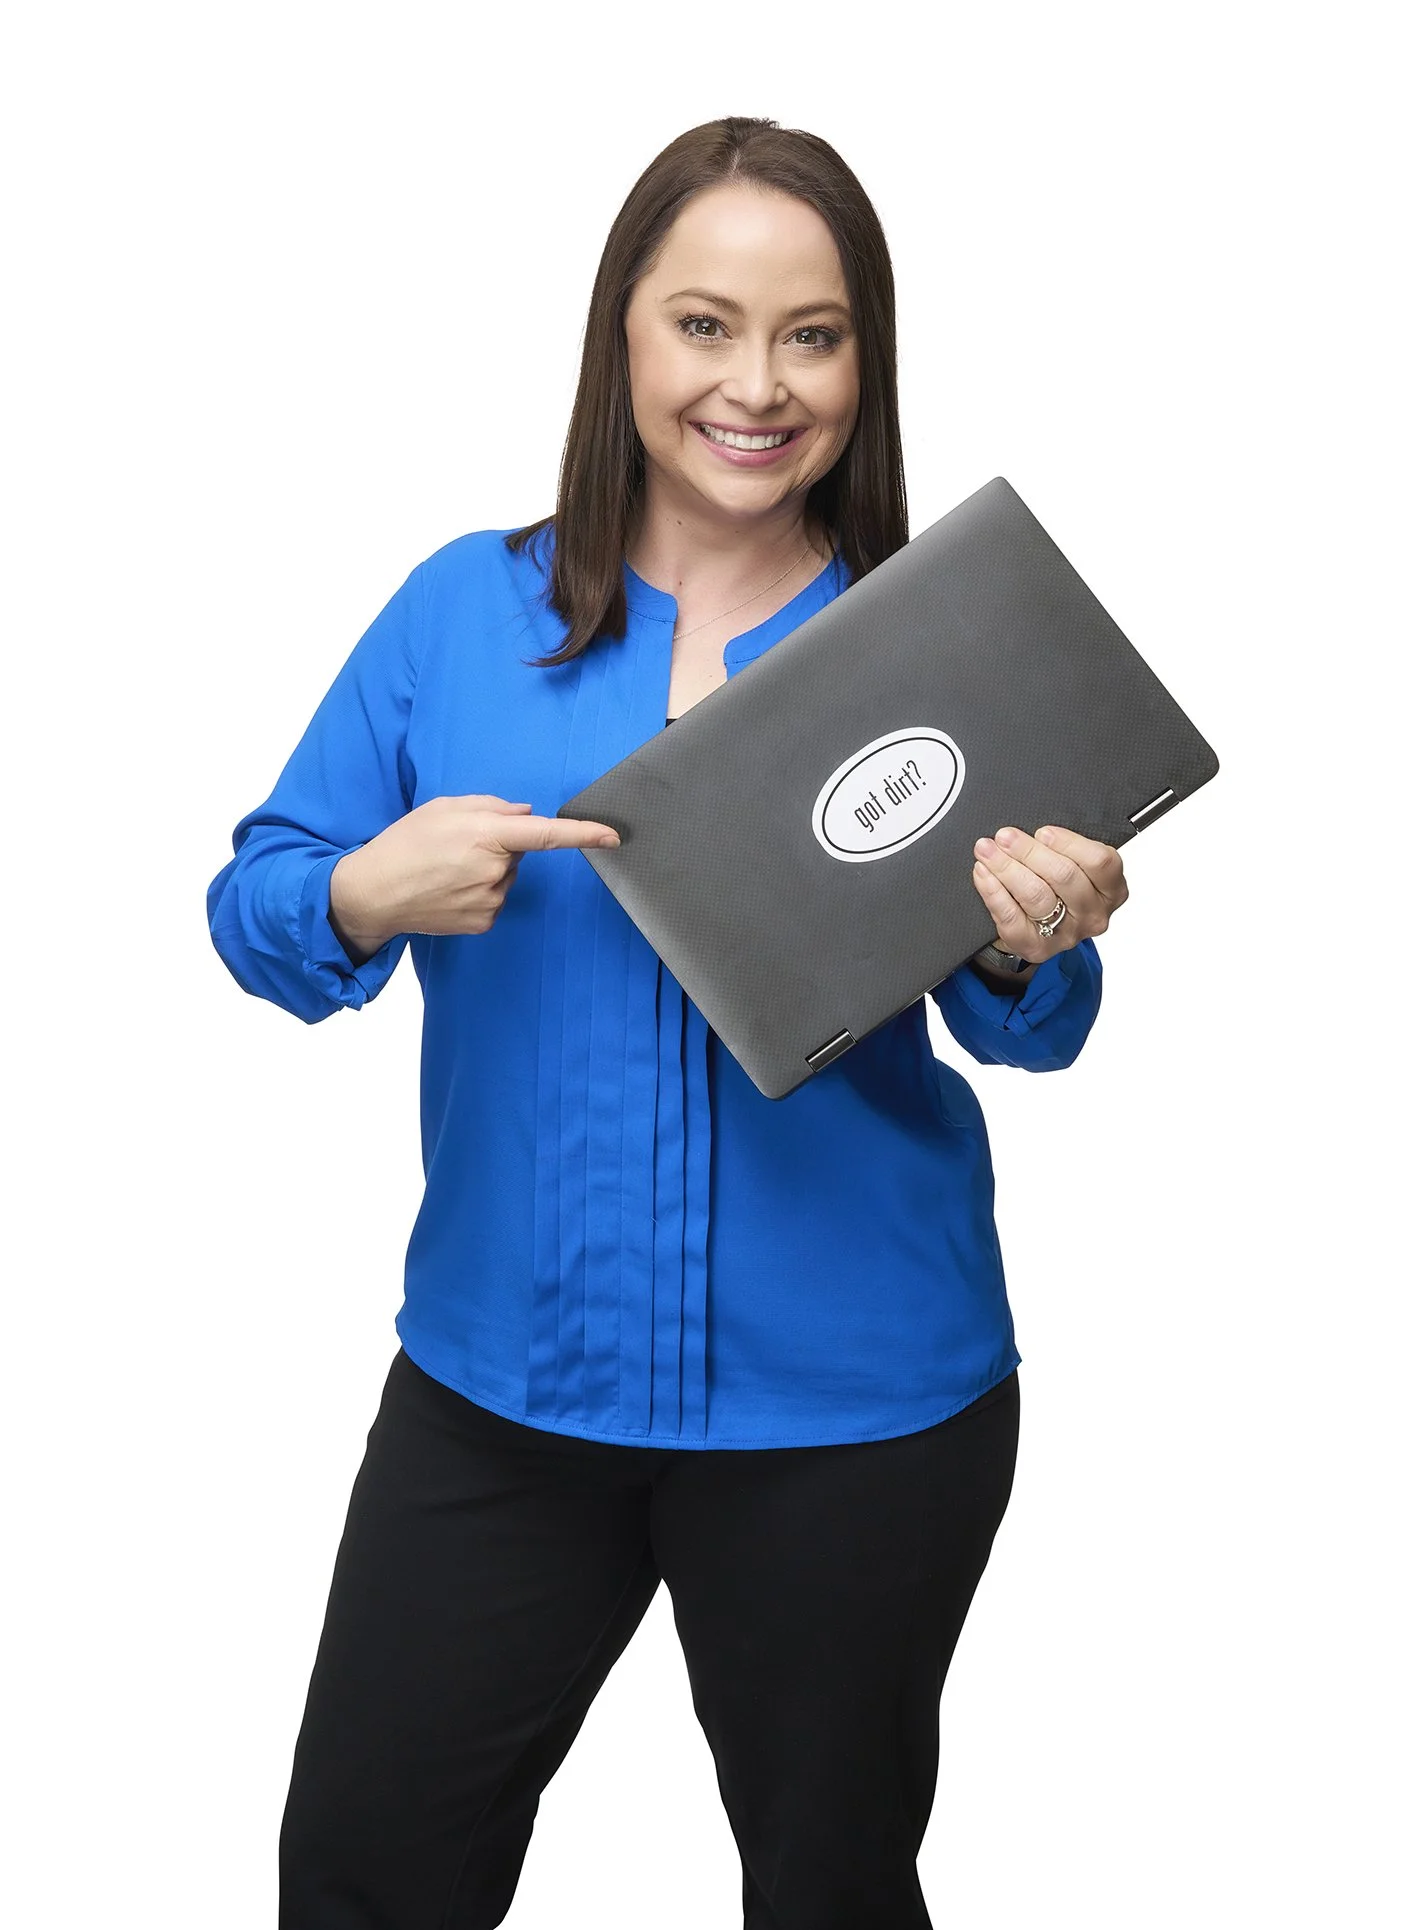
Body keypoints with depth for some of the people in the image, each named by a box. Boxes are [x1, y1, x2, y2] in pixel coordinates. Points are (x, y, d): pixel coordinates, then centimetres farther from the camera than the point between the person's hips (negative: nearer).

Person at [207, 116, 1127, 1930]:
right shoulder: (463, 611, -1)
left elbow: (1025, 1035, 0)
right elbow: (256, 910, 1)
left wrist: (1033, 952, -23)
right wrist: (369, 896, -21)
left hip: (849, 1398, -1)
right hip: (502, 1369, 2)